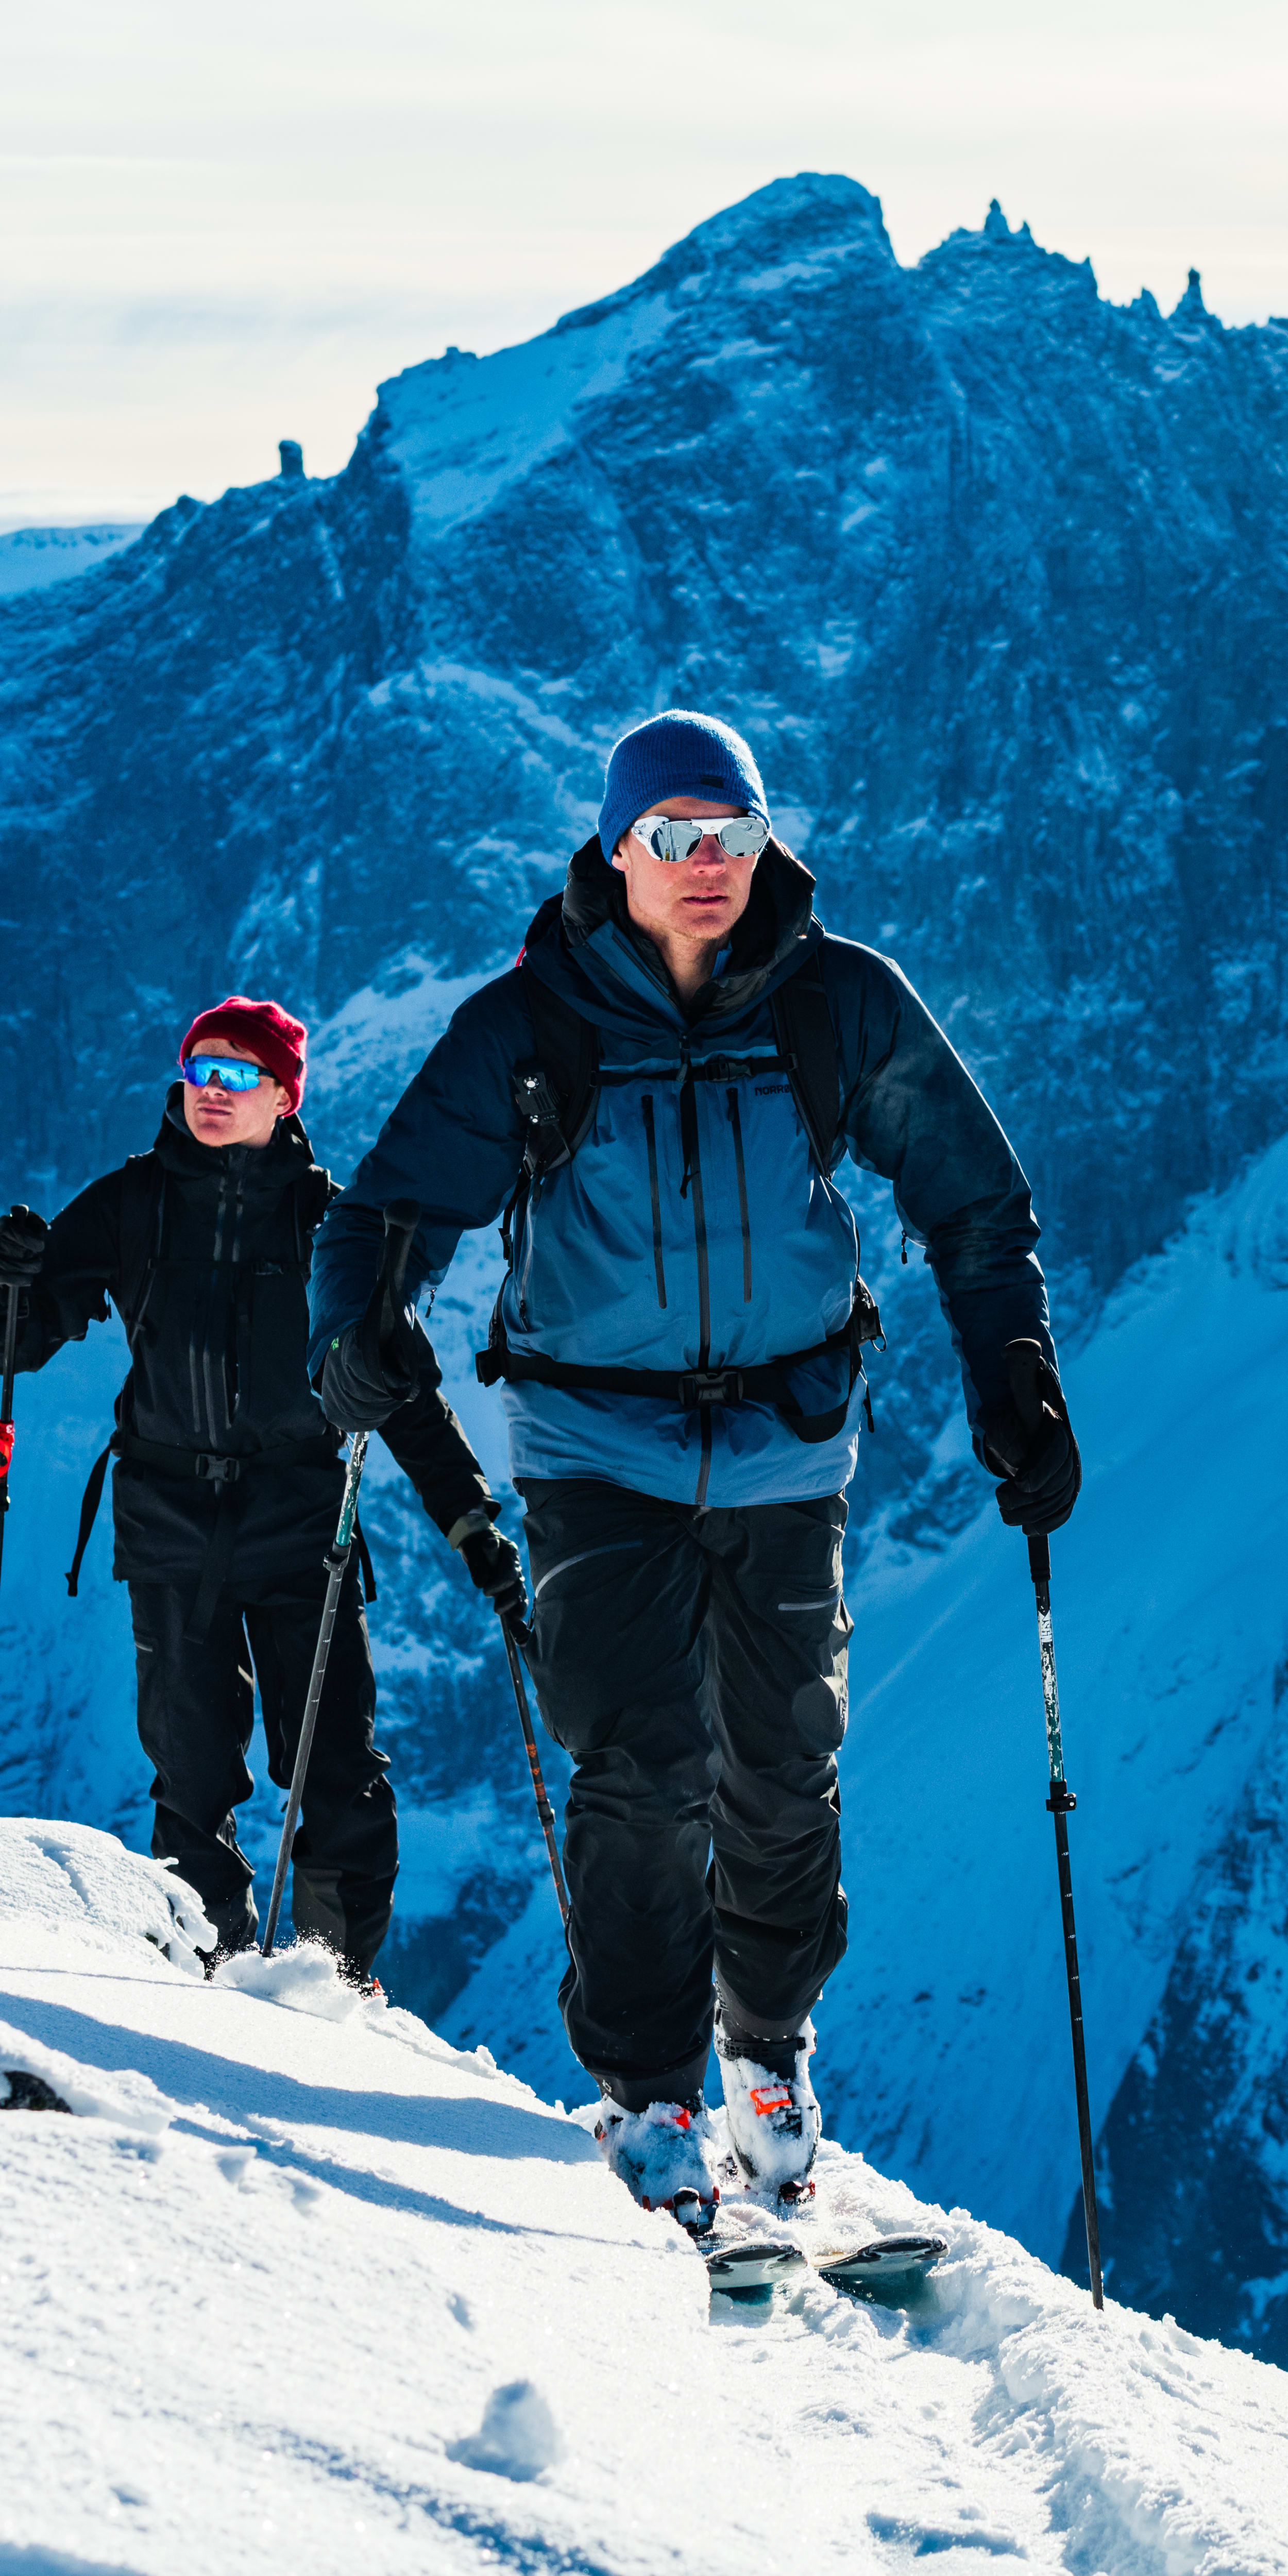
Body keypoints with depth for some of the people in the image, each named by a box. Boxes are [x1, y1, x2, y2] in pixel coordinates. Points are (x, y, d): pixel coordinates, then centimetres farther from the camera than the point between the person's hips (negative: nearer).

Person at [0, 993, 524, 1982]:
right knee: (192, 1770, 1)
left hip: (300, 1518, -1)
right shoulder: (131, 1204, 8)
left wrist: (473, 1522, 6)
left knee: (335, 1765, -6)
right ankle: (214, 1965, 11)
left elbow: (406, 1383, 10)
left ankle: (341, 1970, 4)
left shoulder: (325, 1216, 5)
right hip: (170, 1521, 1)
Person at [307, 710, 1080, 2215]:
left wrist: (1015, 1388, 2)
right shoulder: (530, 1027, -6)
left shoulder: (842, 1007, -2)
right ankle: (645, 2093, -1)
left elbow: (971, 1201, 8)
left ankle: (769, 2044, 34)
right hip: (601, 1451, -2)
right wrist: (360, 1335, -25)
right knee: (644, 1770, -13)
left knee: (782, 1776, 11)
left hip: (786, 1448, 2)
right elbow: (403, 1199, -4)